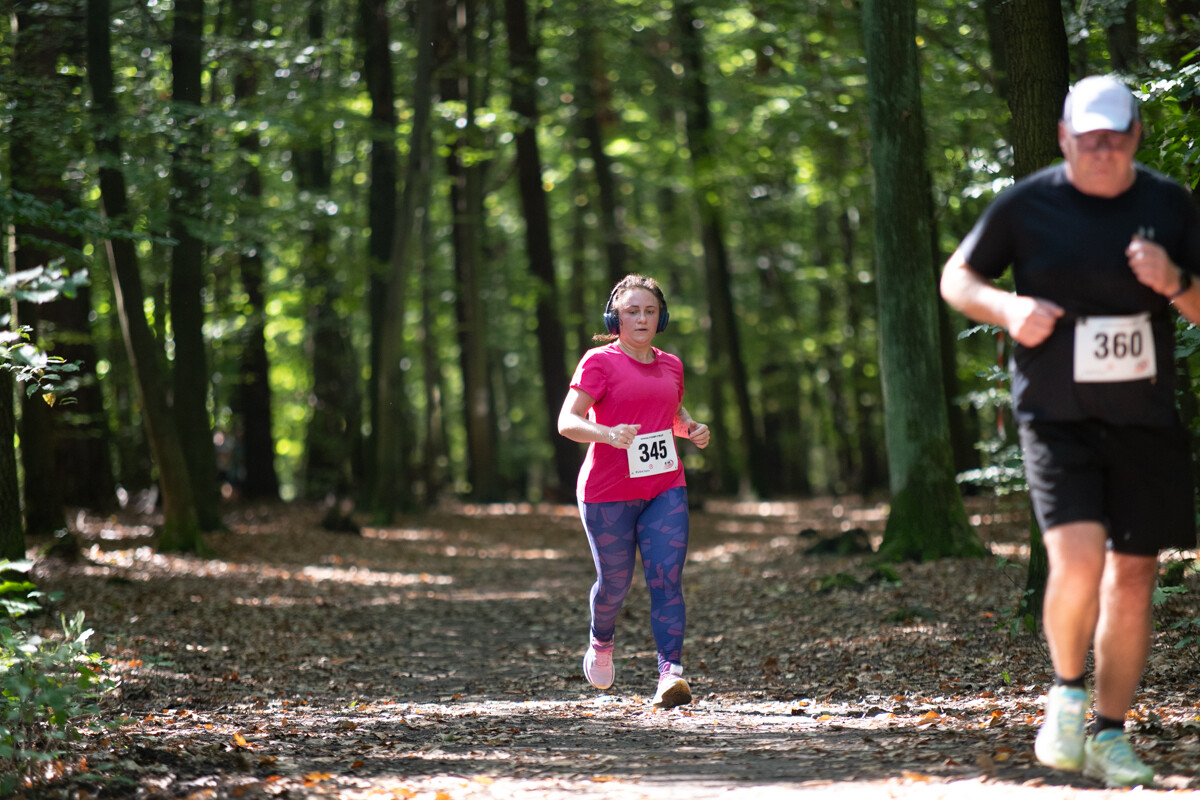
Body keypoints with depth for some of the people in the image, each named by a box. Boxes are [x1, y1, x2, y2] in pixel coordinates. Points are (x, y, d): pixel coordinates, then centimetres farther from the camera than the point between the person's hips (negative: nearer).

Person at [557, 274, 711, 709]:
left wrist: (693, 428, 7)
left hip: (665, 491, 4)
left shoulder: (670, 366, 11)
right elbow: (567, 421, -18)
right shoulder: (599, 362, -8)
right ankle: (601, 641, 39)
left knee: (666, 578, -11)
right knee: (615, 581, 7)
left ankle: (670, 673, -18)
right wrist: (609, 434, -36)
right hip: (608, 494, -4)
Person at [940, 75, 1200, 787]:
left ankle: (1109, 735, 17)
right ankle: (1067, 692, 6)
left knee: (1134, 576, 4)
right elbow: (957, 279, 8)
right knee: (1078, 556, -21)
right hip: (1057, 417, -3)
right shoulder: (1026, 205, -2)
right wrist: (1008, 308, -12)